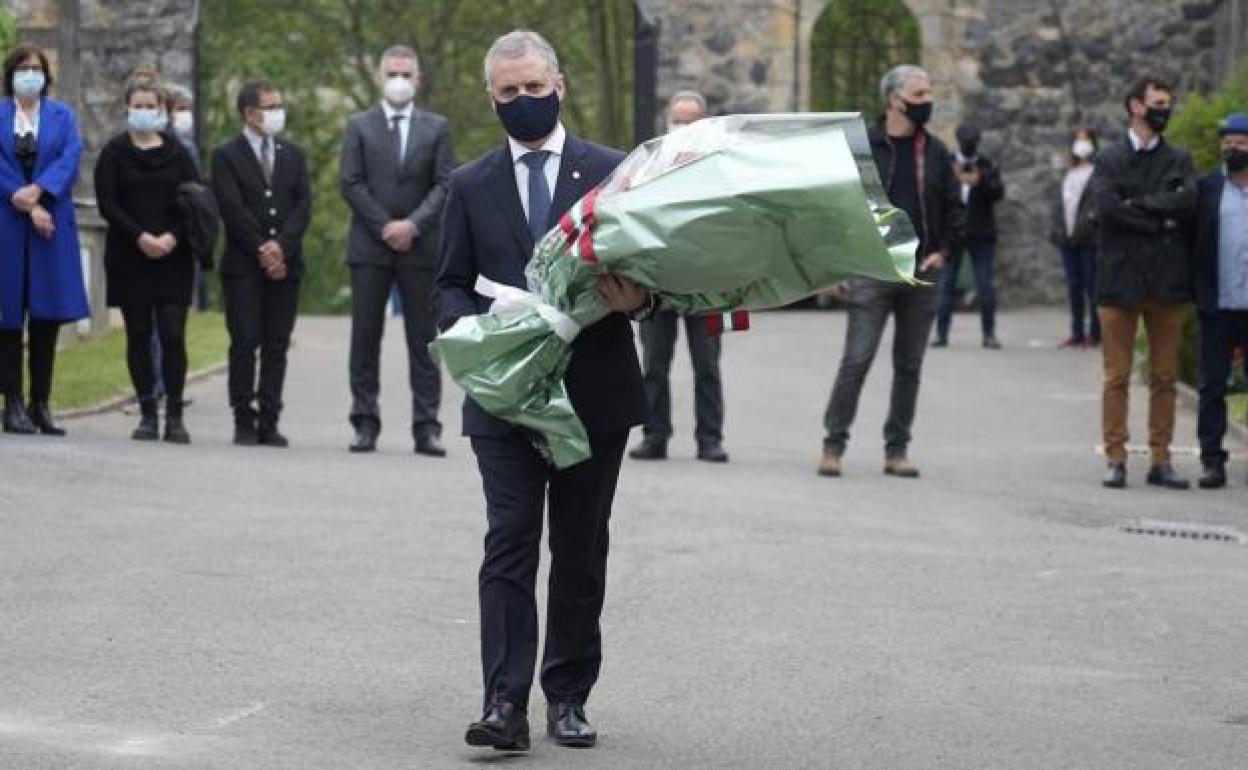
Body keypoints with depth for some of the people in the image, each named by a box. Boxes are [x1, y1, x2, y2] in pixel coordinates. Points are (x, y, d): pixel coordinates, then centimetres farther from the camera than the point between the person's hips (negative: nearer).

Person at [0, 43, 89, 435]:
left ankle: (41, 404, 5)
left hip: (52, 224, 2)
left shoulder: (62, 116, 11)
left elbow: (70, 158, -3)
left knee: (48, 317, 0)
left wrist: (36, 191, -17)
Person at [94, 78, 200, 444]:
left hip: (173, 257, 0)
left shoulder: (177, 152, 8)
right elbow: (107, 203, -4)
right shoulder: (114, 152, 4)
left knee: (173, 334, -7)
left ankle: (174, 416, -5)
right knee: (138, 335, 2)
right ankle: (147, 415, 7)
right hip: (129, 258, 0)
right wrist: (140, 237, -15)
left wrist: (173, 237, -12)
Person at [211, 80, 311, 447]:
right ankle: (244, 421, -1)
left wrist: (281, 246, -9)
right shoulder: (226, 156, 1)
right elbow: (233, 211, -7)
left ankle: (269, 423, 3)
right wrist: (262, 251, -12)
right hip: (243, 266, -4)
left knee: (277, 346, 2)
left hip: (285, 264, 4)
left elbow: (304, 206, 5)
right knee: (245, 343, -5)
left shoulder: (293, 154, 14)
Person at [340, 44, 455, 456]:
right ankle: (365, 423, 5)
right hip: (369, 247, 0)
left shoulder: (436, 128, 8)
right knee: (365, 339, 1)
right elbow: (351, 184, 0)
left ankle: (426, 428, 0)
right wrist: (385, 227, -10)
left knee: (423, 341, 0)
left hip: (419, 248, 0)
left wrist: (413, 225, -13)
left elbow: (445, 185, 0)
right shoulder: (359, 126, 7)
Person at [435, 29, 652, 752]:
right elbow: (451, 285, 10)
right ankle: (505, 704, -13)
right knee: (510, 547, -8)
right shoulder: (472, 185, 9)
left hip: (594, 393, 0)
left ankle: (569, 697, 16)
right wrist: (475, 329, -12)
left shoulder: (613, 171, 5)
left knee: (581, 553, 7)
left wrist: (640, 298, -16)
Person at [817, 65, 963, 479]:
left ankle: (896, 450, 14)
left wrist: (943, 250, 3)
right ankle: (834, 444, 0)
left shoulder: (935, 152, 9)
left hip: (922, 274, 4)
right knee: (857, 359, -8)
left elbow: (954, 207, 15)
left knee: (909, 366, 7)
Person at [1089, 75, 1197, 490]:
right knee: (1116, 377, -1)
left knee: (1164, 377, 4)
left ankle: (1161, 460, 9)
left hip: (1167, 281, 2)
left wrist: (1138, 204, -11)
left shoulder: (1179, 160, 12)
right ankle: (1115, 459, 4)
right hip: (1120, 278, -2)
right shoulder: (1109, 160, 6)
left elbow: (1188, 200, -7)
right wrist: (1160, 221, -10)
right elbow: (1106, 205, -11)